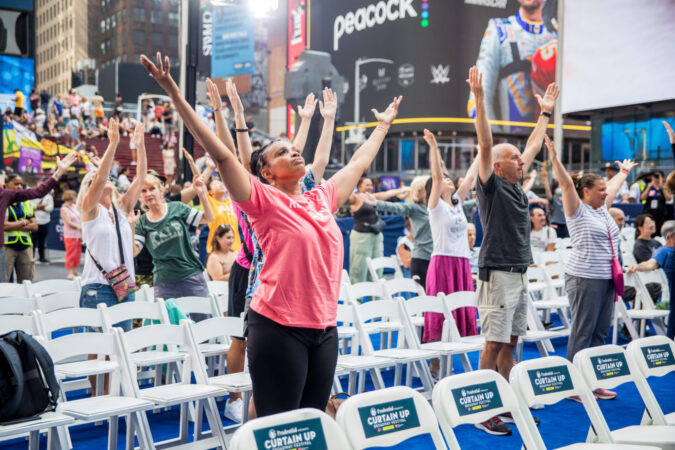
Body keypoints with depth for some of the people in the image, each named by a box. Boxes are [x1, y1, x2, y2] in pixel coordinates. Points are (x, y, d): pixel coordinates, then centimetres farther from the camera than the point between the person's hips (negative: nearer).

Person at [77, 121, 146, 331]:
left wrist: (141, 146, 3)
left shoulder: (122, 207, 14)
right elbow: (100, 178, -16)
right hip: (98, 290, -6)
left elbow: (140, 179, 9)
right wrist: (113, 143, -21)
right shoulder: (91, 209, -1)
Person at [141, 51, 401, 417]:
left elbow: (358, 162, 26)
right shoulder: (264, 201, -4)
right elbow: (221, 154, -13)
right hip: (279, 328, -6)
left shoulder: (322, 199, 12)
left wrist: (383, 125, 38)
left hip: (324, 328, 6)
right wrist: (176, 97, -18)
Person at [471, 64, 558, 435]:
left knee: (510, 342, 12)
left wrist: (546, 113, 29)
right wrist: (479, 100, -23)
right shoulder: (491, 186, -7)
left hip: (520, 273, 8)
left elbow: (533, 147, 24)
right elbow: (485, 145, -17)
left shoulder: (516, 186, 14)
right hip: (498, 273, -8)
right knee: (494, 344, -5)